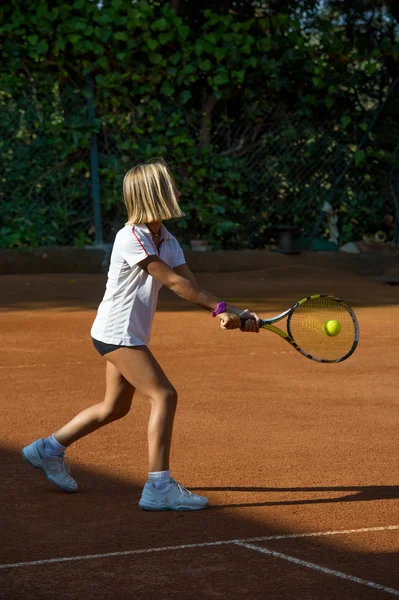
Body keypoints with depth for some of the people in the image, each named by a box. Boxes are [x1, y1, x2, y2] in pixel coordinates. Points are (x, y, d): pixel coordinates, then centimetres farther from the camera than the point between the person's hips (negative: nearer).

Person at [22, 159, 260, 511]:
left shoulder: (167, 241, 7)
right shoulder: (131, 239, -19)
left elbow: (192, 287, -3)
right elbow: (174, 282, -25)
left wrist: (236, 315, -17)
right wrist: (220, 308, -27)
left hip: (130, 335, 10)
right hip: (117, 333, -10)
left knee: (115, 407, 19)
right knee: (164, 395, -17)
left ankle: (48, 449, 34)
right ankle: (159, 487, -16)